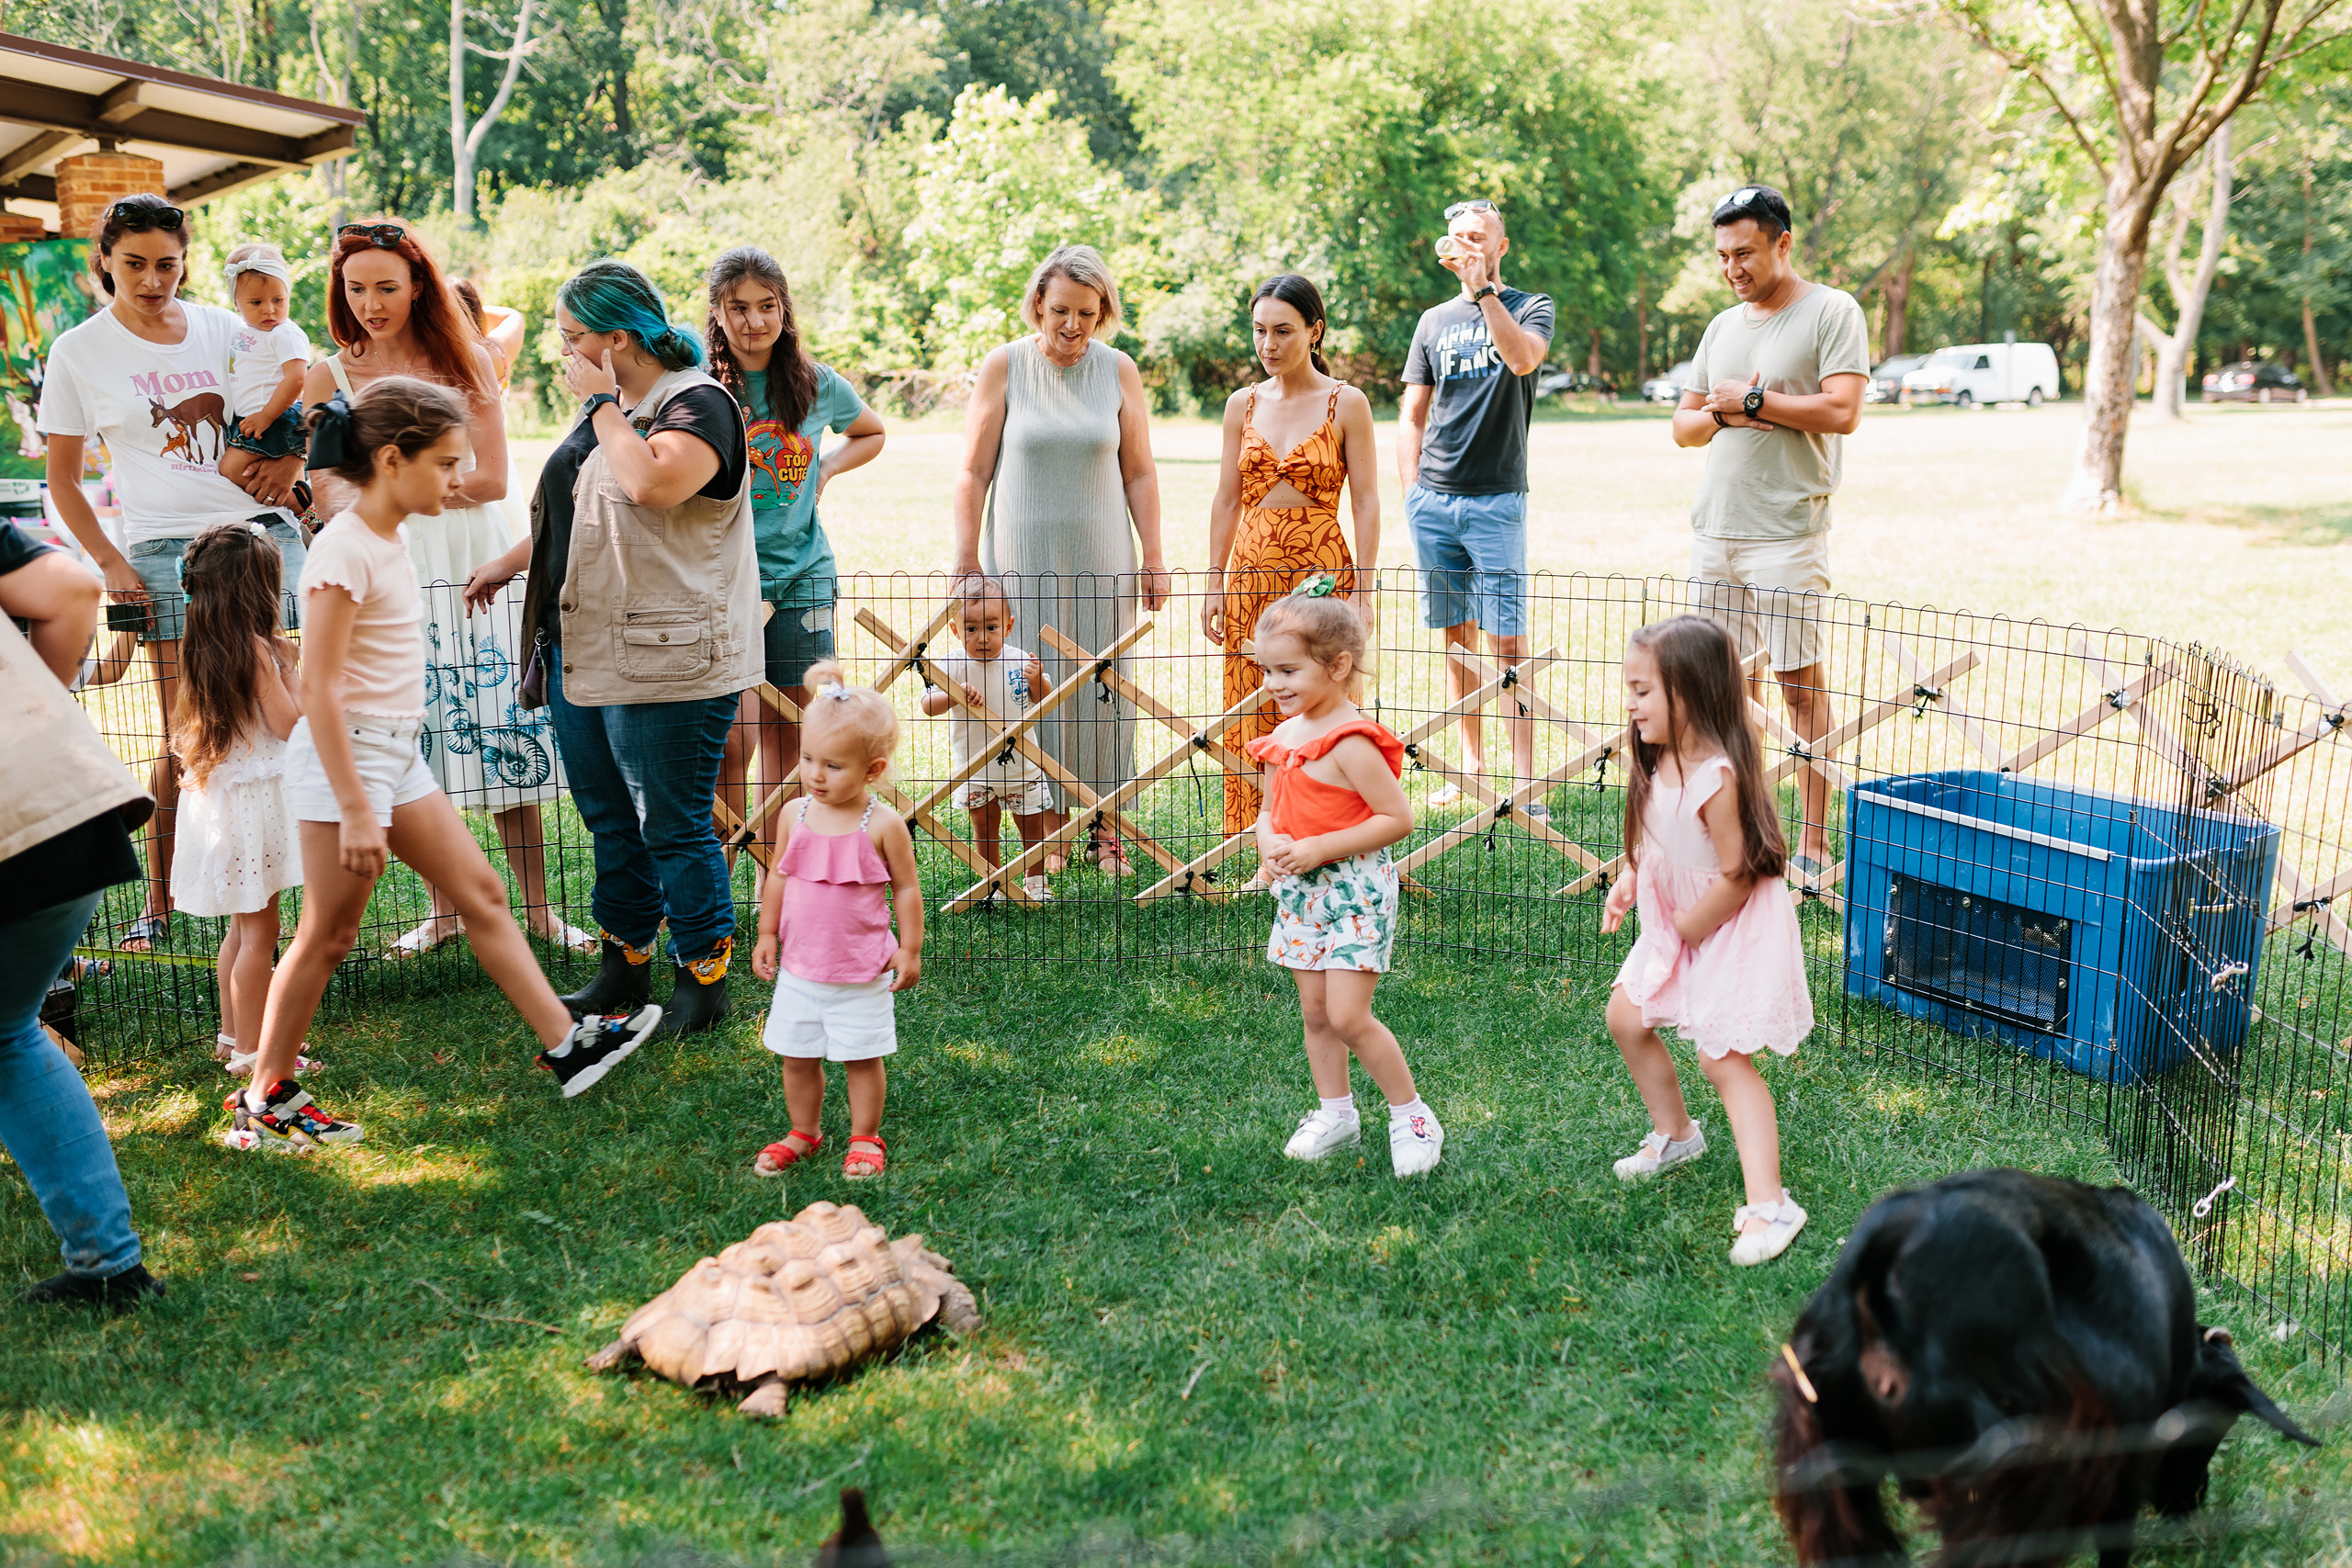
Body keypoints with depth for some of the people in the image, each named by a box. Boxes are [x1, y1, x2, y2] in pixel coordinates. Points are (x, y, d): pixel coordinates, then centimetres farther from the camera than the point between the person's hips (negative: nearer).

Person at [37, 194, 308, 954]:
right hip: (165, 548, -2)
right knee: (185, 734, -5)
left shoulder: (223, 329, 10)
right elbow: (63, 477, 9)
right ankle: (159, 903, 7)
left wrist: (290, 460, 3)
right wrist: (111, 564, -2)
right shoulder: (79, 352, 5)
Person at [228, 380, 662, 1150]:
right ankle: (261, 1102, 13)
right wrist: (355, 810, -23)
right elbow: (318, 689, -22)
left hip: (397, 754, 9)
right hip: (347, 755, -9)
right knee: (328, 934, 0)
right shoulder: (344, 551, -19)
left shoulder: (391, 540, 9)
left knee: (482, 892, 10)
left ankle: (564, 1043, 15)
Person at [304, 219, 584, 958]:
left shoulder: (466, 363, 2)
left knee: (503, 732, -1)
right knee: (415, 739, 4)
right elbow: (329, 495, -2)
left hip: (476, 564, -1)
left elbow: (490, 479, -5)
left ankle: (538, 906, 9)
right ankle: (444, 910, 18)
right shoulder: (328, 378, 4)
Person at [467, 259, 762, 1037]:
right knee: (609, 819, 17)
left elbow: (653, 484, -31)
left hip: (665, 665, -9)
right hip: (582, 652, 9)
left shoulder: (697, 403, -12)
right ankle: (624, 966, 30)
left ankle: (704, 979, 13)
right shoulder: (609, 407, 15)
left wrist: (602, 405, -18)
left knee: (672, 827, -1)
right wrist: (509, 562, 33)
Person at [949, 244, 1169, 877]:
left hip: (1101, 556, 2)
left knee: (1104, 684, 3)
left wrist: (1152, 559, 5)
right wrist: (965, 558, -3)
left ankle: (1105, 828, 13)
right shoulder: (1004, 367, -2)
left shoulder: (1119, 371, 3)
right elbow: (974, 472, 0)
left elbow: (1139, 473, 7)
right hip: (1023, 556, -2)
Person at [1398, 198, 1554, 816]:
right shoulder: (1434, 321, 15)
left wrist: (1483, 286, -20)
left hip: (1496, 501, -4)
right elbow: (1411, 417, 16)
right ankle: (1472, 763, 18)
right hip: (1433, 502, 4)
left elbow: (1522, 358, -19)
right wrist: (1412, 496, 8)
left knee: (1507, 642, -8)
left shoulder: (1530, 307, 5)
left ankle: (1524, 781, -7)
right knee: (1454, 637, 9)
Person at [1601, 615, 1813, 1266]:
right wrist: (1630, 882, 0)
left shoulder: (1719, 779, -31)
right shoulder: (1660, 762, -3)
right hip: (1675, 923, 9)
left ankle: (1769, 1204, -6)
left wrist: (1689, 928, -14)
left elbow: (1736, 876, -26)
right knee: (1625, 1017, 17)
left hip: (1730, 930, -9)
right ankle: (1675, 1133, 39)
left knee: (1723, 1059, -9)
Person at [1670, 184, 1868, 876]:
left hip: (1787, 533, -6)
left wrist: (1750, 398, -9)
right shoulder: (1723, 326, 17)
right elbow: (1684, 425, 18)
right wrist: (1723, 415, -4)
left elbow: (1843, 411, -15)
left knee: (1800, 683, -4)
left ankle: (1814, 844, 2)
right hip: (1714, 528, 7)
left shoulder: (1832, 312, -3)